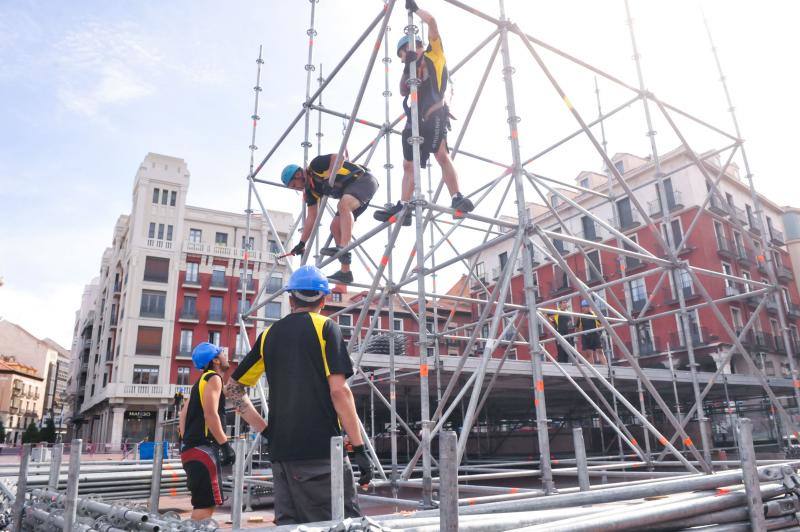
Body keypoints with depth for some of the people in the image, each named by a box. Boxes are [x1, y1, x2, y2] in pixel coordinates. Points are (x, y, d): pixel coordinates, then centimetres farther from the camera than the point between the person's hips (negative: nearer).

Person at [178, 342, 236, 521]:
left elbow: (183, 416, 23)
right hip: (204, 448, -10)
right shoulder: (213, 378, -6)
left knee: (203, 504, 15)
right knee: (206, 505, -9)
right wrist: (226, 445, -17)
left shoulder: (200, 381, 22)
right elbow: (210, 414, -18)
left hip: (192, 448, 10)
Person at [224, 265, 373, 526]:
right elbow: (339, 390, -11)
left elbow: (233, 388, 17)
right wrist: (359, 448, -9)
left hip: (281, 450, 5)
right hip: (322, 448, -5)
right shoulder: (325, 327, -2)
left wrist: (264, 428, 15)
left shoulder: (270, 334, 13)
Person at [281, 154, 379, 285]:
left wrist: (329, 176, -24)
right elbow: (311, 217, 11)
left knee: (343, 204, -35)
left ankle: (343, 249, -44)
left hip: (364, 180, -9)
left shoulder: (315, 165, -11)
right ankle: (345, 271, -1)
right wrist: (301, 243, 9)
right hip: (351, 192, 9)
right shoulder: (310, 190, 10)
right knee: (335, 227, 0)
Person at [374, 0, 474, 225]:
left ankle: (458, 200, -26)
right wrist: (407, 69, 1)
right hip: (415, 120, 8)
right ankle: (402, 208, 6)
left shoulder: (434, 54, 10)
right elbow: (403, 91, 12)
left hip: (434, 116, -8)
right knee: (409, 164, 4)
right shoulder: (414, 68, 27)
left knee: (442, 155, -23)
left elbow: (431, 21, 2)